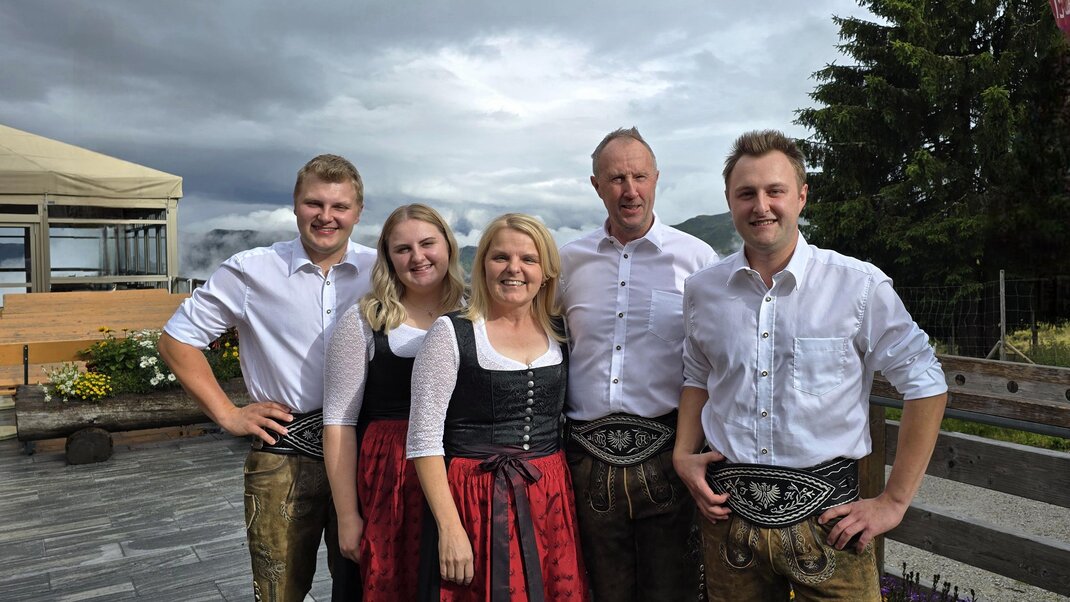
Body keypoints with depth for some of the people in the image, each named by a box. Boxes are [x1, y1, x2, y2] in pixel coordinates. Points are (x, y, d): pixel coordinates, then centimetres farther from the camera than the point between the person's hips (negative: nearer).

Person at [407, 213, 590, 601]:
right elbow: (424, 440, -9)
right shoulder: (451, 334, -7)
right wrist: (450, 527, -15)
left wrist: (577, 503, 9)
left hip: (551, 500, 4)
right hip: (475, 502, -4)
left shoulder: (561, 333, 6)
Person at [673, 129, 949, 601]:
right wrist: (684, 455, 3)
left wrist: (894, 501, -3)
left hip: (824, 515, -3)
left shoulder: (859, 287, -10)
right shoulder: (702, 290, 2)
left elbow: (925, 385, -3)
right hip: (728, 510, 3)